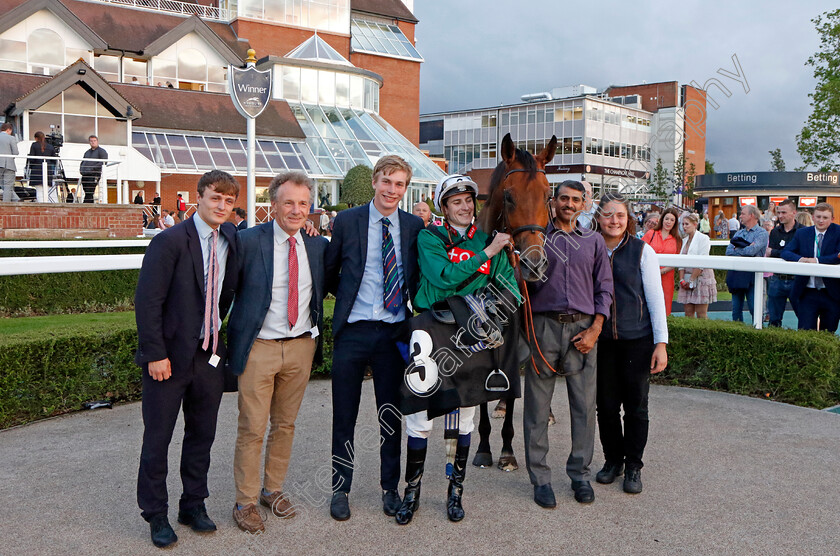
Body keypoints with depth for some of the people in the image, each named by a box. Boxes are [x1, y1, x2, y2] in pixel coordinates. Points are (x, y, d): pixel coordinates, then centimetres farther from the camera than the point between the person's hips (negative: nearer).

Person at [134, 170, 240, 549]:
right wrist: (156, 354, -16)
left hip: (211, 355, 5)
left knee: (202, 434, 15)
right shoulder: (170, 241, -12)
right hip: (170, 356, -5)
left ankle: (193, 506, 32)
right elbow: (147, 301, -13)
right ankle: (156, 515, 24)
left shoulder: (232, 239, 4)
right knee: (158, 438, 8)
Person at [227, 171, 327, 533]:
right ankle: (245, 502, 18)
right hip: (258, 348, -4)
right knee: (251, 429, 3)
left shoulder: (317, 245, 3)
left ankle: (273, 490, 33)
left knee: (285, 425, 15)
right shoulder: (248, 241, -10)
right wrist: (229, 338, -8)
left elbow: (325, 288, 16)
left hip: (301, 347, 4)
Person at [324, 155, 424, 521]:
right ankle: (340, 489, 25)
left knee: (392, 415, 11)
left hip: (394, 331, 1)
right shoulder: (347, 221, -1)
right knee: (344, 416, 9)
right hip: (352, 331, -1)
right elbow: (329, 271, 9)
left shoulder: (414, 226, 3)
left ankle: (390, 488, 28)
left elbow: (419, 276, 12)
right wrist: (348, 297, 7)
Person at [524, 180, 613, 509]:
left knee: (585, 405, 5)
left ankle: (580, 473, 20)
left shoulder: (593, 241, 11)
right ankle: (540, 478, 13)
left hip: (582, 327, 2)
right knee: (538, 405, 2)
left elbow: (604, 287, 8)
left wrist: (595, 330, -2)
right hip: (543, 326, -1)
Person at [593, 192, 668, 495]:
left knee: (636, 406, 5)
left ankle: (633, 465, 19)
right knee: (606, 405, 7)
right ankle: (613, 459, 26)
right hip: (600, 340, 2)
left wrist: (661, 342, -4)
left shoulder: (642, 251, -1)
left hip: (637, 339, -1)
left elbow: (655, 298, 0)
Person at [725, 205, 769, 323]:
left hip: (751, 275, -7)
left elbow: (752, 251, -18)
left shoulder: (761, 233, -3)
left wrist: (736, 250, -2)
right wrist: (745, 249, -10)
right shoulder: (739, 233, 18)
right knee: (736, 309, 9)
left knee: (754, 308, -6)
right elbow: (728, 251, 4)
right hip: (735, 273, 7)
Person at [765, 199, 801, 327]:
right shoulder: (775, 232, 10)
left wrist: (774, 252, -7)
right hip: (777, 279, 4)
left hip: (796, 280, -4)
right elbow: (769, 254, 2)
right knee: (774, 319, 8)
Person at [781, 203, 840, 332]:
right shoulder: (801, 233, 7)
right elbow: (785, 252, 1)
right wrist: (799, 258, -20)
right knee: (805, 332, -1)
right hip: (807, 293, 1)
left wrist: (817, 260, -25)